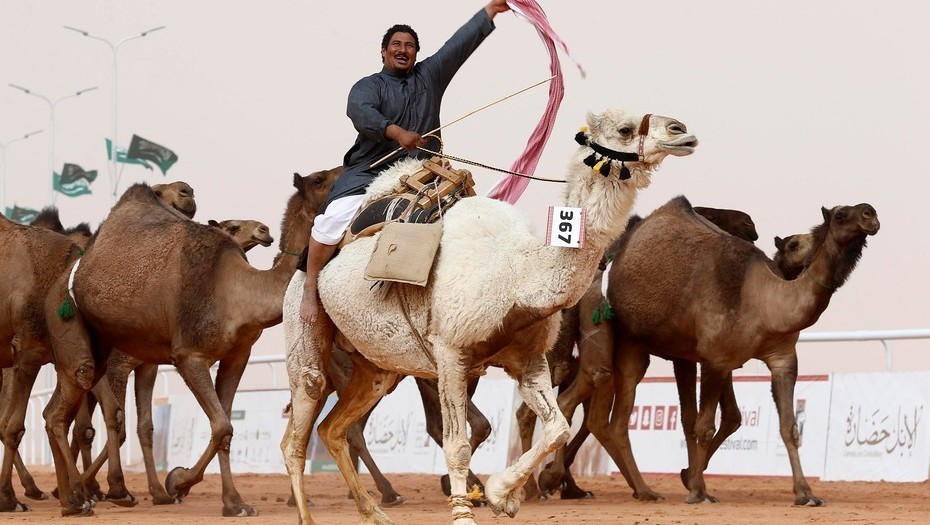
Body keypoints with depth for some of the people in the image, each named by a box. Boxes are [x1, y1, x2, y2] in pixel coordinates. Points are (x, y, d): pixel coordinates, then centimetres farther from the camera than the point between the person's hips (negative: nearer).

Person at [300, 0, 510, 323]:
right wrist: (397, 132, -36)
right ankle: (311, 289, -12)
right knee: (332, 221, -24)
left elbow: (461, 42, 7)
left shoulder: (430, 76, 14)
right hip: (368, 173, -4)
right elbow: (361, 112, -20)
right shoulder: (368, 86, 3)